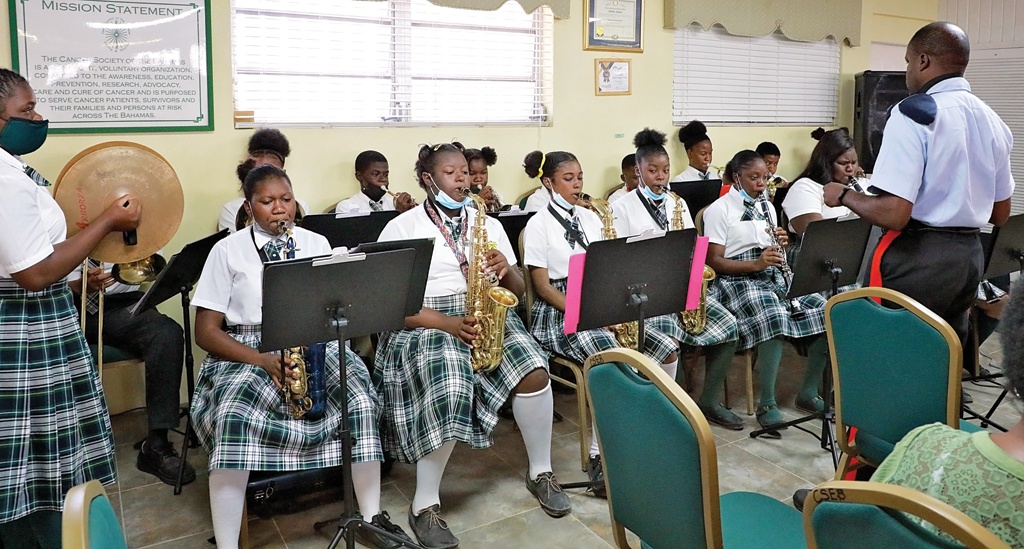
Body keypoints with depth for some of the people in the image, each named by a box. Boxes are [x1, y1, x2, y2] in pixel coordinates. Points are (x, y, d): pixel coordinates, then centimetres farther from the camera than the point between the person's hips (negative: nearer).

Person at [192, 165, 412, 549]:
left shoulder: (316, 243, 12)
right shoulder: (227, 251, 3)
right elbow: (206, 331, -1)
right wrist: (262, 360, -17)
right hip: (247, 351, -2)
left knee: (360, 396, -26)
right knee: (233, 415, -33)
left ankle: (371, 518, -13)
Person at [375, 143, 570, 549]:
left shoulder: (488, 224, 14)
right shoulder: (401, 228, 0)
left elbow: (517, 290, 14)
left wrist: (505, 270, -11)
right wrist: (448, 323, -21)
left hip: (487, 318, 4)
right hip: (424, 326, -4)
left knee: (533, 372, -23)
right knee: (448, 391, -33)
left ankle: (540, 472, 1)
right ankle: (425, 505, -14)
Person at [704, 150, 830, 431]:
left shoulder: (766, 206, 18)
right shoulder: (719, 210, -3)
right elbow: (714, 261, -10)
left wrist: (780, 243, -1)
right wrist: (755, 264, -22)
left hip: (775, 277, 7)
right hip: (739, 280, -7)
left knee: (825, 312, -15)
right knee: (774, 318, -36)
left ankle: (808, 392, -1)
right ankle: (767, 404, -22)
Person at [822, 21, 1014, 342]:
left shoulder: (913, 113, -14)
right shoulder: (993, 121, 10)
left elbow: (894, 214, -22)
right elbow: (1000, 215, 17)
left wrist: (843, 195, -6)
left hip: (917, 258, -8)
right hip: (970, 255, 8)